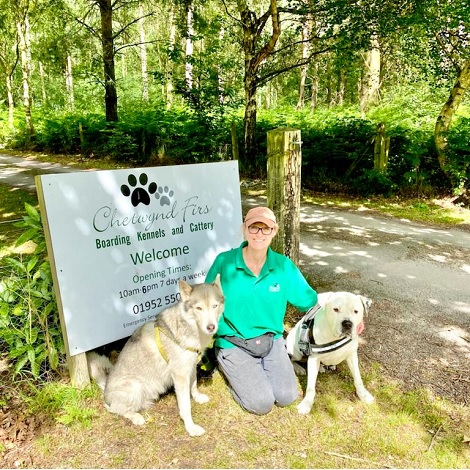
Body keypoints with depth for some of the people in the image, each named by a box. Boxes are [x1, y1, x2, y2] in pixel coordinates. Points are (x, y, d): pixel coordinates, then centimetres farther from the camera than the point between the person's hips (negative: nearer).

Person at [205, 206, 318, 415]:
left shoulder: (283, 265, -7)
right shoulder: (224, 262, -15)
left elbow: (309, 300, 1)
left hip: (271, 340, 3)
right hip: (233, 343, -3)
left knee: (287, 397, -6)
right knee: (262, 403, -11)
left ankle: (257, 368, 21)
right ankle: (233, 370, 17)